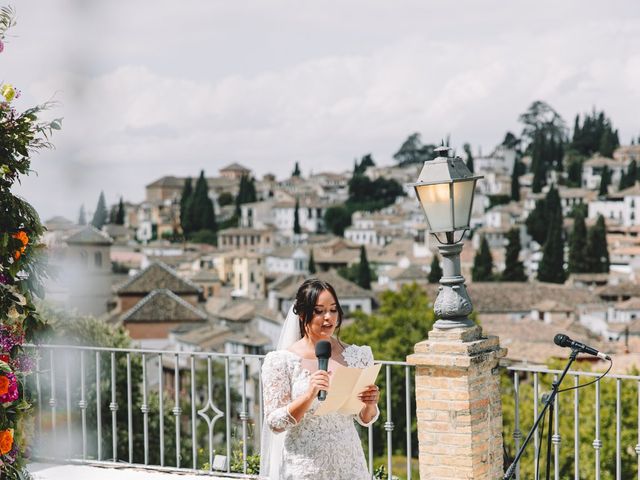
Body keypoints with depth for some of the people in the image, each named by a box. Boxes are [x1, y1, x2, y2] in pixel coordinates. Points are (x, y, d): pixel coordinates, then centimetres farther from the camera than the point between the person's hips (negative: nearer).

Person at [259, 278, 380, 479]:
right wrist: (309, 395, -23)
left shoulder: (354, 356, 2)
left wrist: (370, 403, -13)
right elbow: (275, 423, -10)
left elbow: (365, 419, 8)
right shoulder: (282, 361, -7)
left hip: (349, 463, 3)